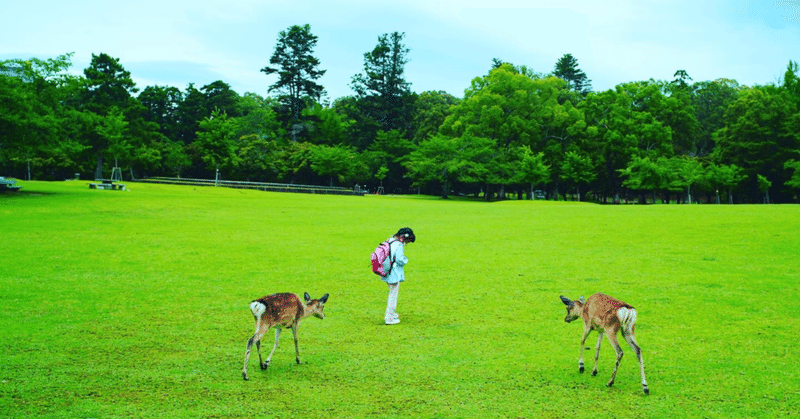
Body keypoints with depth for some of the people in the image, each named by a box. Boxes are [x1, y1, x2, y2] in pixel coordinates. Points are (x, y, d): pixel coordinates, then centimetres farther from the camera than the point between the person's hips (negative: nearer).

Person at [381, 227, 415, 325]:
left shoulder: (389, 241, 8)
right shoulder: (399, 245, -19)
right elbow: (400, 259, -25)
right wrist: (406, 259, -3)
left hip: (387, 272, 9)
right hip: (395, 274, -9)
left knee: (392, 293, 24)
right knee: (393, 294, 2)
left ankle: (392, 313, 35)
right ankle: (389, 318, 8)